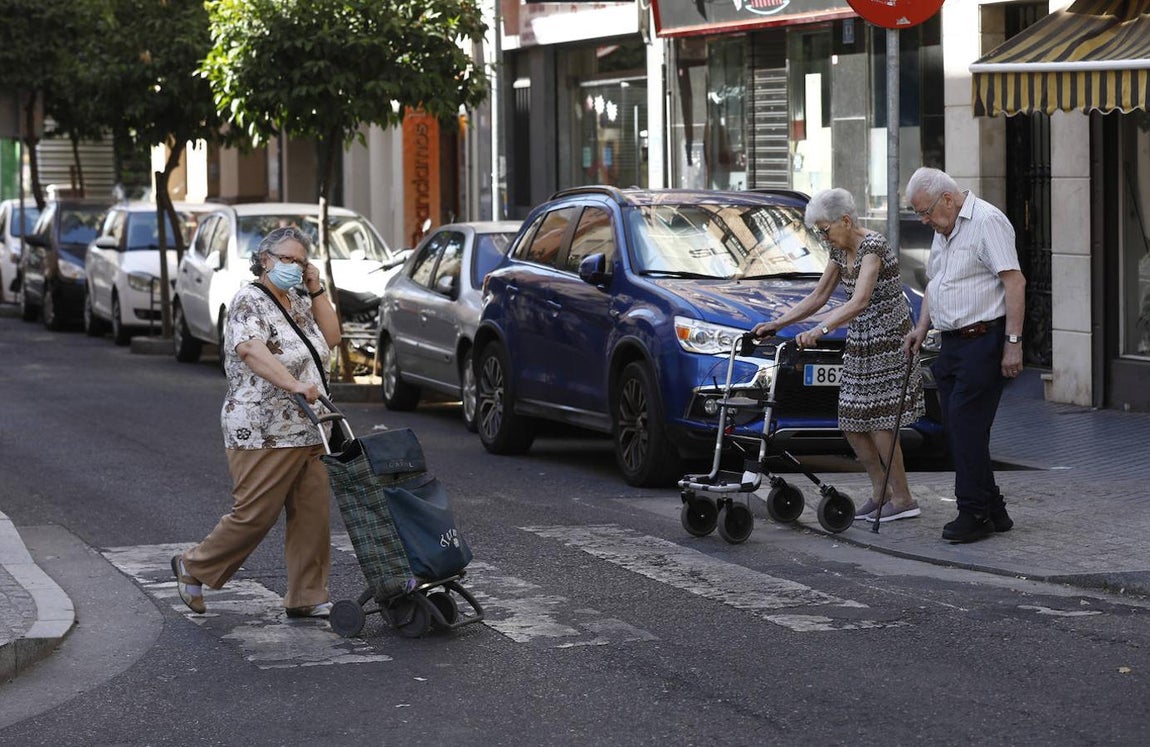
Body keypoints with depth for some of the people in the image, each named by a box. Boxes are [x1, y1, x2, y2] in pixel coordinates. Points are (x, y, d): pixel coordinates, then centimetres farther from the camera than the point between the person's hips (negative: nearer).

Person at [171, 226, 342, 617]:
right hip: (264, 434, -8)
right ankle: (193, 567, 14)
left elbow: (330, 338, 14)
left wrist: (317, 289, 5)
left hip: (306, 433, 8)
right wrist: (294, 385, -40)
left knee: (313, 513, 3)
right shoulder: (249, 302, -11)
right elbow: (252, 351, -27)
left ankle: (307, 597, 9)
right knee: (254, 515, -5)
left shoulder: (297, 302, 17)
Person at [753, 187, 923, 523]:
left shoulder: (872, 246, -21)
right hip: (859, 341, 9)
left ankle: (903, 499, 1)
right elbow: (818, 297, 15)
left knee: (878, 420, -8)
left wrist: (820, 330, -42)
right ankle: (880, 492, 19)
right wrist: (777, 323, 7)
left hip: (887, 338, -9)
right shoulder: (840, 250, 7)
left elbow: (860, 301, -33)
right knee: (852, 423, 8)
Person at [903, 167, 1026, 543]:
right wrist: (921, 328, 15)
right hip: (953, 342, 10)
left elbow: (1015, 282, -18)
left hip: (983, 339, -10)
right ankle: (993, 511, 15)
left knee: (966, 424, -11)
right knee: (957, 425, 8)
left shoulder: (987, 221, -12)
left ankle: (975, 513, -5)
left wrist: (1013, 342, -21)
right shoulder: (943, 231, 17)